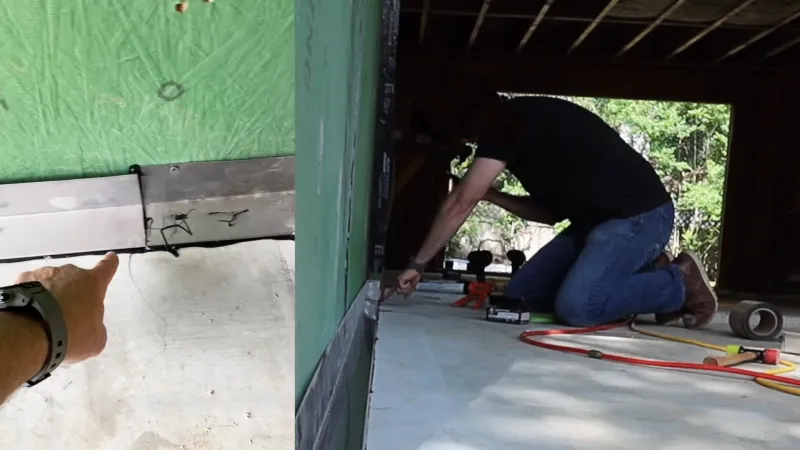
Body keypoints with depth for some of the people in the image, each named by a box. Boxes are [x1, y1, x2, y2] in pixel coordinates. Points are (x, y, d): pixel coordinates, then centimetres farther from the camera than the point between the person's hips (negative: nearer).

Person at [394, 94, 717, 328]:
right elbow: (552, 211, 21)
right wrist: (490, 195, 13)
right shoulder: (526, 133, 18)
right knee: (520, 295, 3)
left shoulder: (509, 122, -11)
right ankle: (644, 273, 10)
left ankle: (680, 283, -2)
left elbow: (460, 203, -12)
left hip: (638, 215, -10)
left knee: (576, 307, -27)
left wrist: (417, 264, -6)